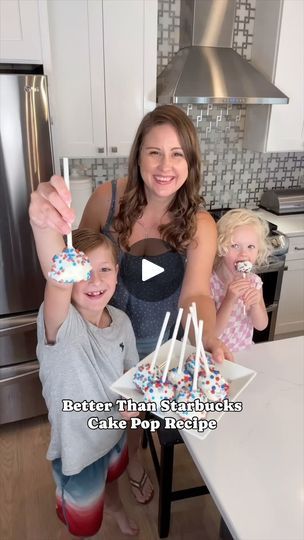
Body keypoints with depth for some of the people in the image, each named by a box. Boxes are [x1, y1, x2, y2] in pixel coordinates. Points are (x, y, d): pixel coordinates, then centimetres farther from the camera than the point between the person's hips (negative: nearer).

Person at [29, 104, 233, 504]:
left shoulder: (200, 225, -20)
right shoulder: (109, 198, -20)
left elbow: (196, 294, -31)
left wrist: (208, 340, -50)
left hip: (159, 346, 0)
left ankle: (133, 460, 62)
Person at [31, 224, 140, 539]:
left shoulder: (121, 321, -15)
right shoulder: (62, 326, -34)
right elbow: (58, 281, -58)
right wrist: (43, 219, -76)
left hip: (114, 430, 5)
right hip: (77, 445, -5)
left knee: (112, 476, 37)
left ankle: (114, 506, 70)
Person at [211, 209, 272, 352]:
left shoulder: (254, 281, -3)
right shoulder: (209, 283, -18)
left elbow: (261, 326, 2)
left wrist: (255, 304, -18)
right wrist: (230, 300, -29)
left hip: (244, 351, 6)